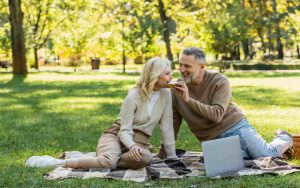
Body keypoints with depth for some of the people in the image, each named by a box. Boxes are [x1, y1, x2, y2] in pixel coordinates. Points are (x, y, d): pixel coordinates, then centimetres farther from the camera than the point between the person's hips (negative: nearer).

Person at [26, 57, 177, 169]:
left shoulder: (165, 94, -1)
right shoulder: (133, 96, -14)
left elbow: (167, 127, 3)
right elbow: (124, 131, -16)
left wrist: (172, 156, 1)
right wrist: (131, 146, -38)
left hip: (139, 141, 4)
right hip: (116, 135, -4)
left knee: (145, 158, -37)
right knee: (108, 161, -39)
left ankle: (103, 159, -18)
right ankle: (61, 163, -24)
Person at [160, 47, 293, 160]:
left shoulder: (220, 81, -10)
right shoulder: (178, 88, 1)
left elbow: (217, 115, -22)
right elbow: (173, 124, 9)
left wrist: (188, 100, -28)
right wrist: (163, 154, 7)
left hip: (235, 127, -2)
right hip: (213, 141, 2)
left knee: (268, 156, -11)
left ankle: (284, 139, 23)